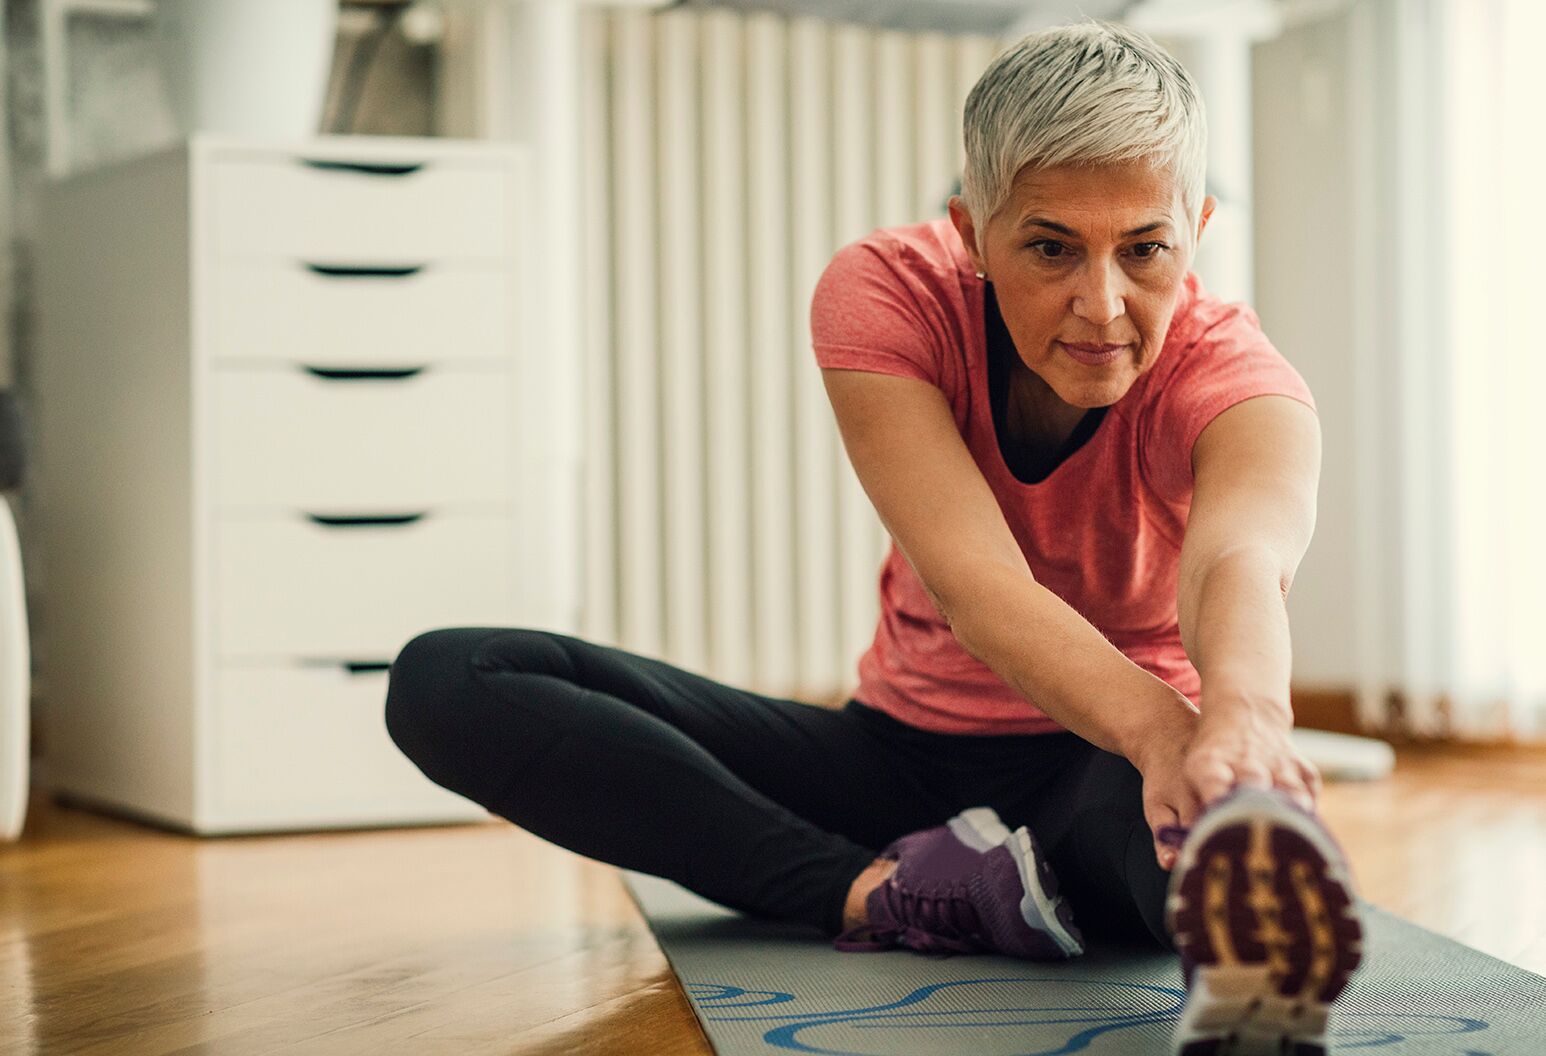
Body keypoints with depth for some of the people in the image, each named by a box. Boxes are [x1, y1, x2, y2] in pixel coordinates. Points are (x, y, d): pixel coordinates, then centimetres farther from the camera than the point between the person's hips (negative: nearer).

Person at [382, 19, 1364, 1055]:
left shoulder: (1232, 374, -18)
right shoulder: (886, 292, -16)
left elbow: (1244, 556, -43)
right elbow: (972, 577, -31)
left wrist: (1243, 714, -68)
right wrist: (1157, 725, -53)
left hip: (1109, 775, -2)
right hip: (903, 753, 3)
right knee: (447, 680, -18)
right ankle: (876, 890, -32)